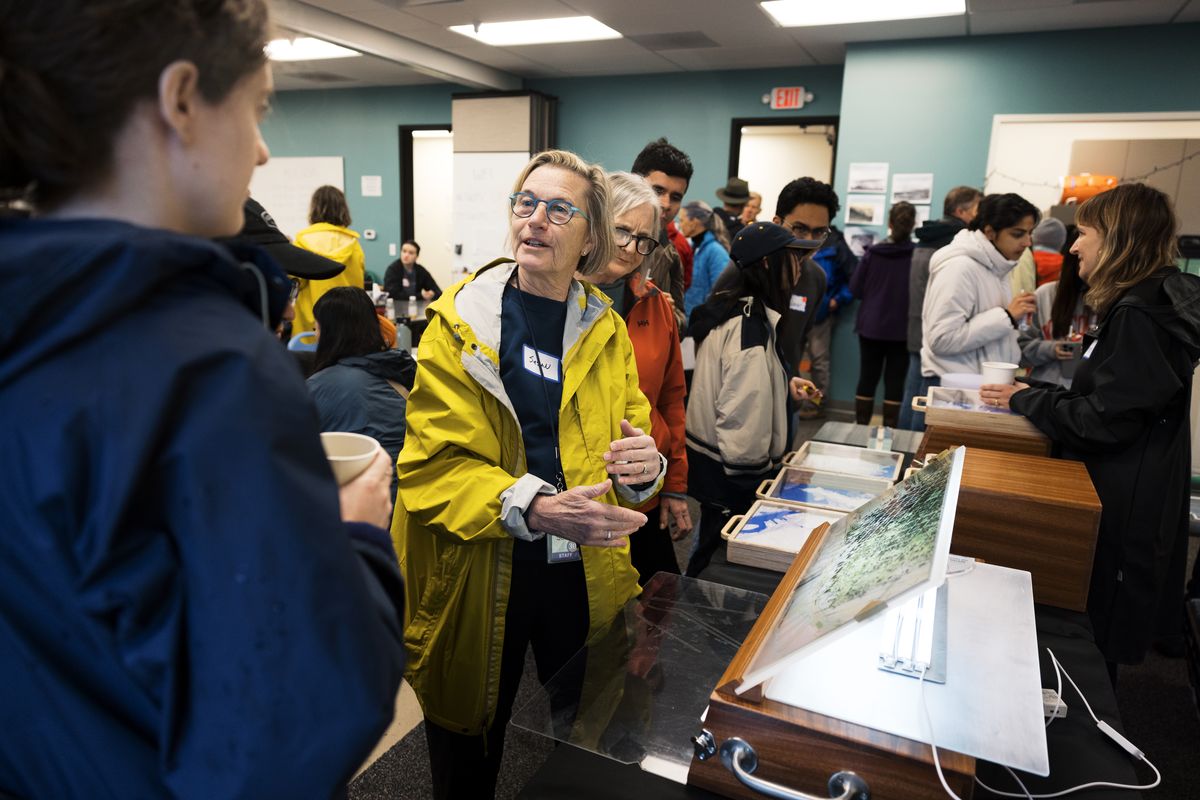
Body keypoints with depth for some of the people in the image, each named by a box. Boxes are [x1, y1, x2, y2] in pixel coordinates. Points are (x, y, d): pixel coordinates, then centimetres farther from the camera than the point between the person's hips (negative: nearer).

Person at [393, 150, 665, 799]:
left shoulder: (606, 331, 4)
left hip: (583, 575, 3)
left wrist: (644, 466, -18)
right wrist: (532, 508, -31)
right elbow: (430, 465, -15)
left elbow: (631, 439, 6)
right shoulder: (458, 324, -8)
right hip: (478, 580, -3)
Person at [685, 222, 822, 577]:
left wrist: (785, 382, 15)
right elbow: (741, 417, -29)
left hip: (713, 462, 10)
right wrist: (751, 478, -19)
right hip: (732, 475, -10)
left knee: (709, 545, 24)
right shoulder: (751, 324, -25)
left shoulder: (734, 305, 7)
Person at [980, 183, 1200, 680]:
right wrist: (1036, 393, 4)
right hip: (1124, 492, 10)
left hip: (1124, 505, -10)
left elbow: (1105, 421, -24)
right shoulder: (1141, 305, 10)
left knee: (1095, 627, 7)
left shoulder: (1139, 316, -23)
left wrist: (1026, 400, -12)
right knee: (1090, 619, 21)